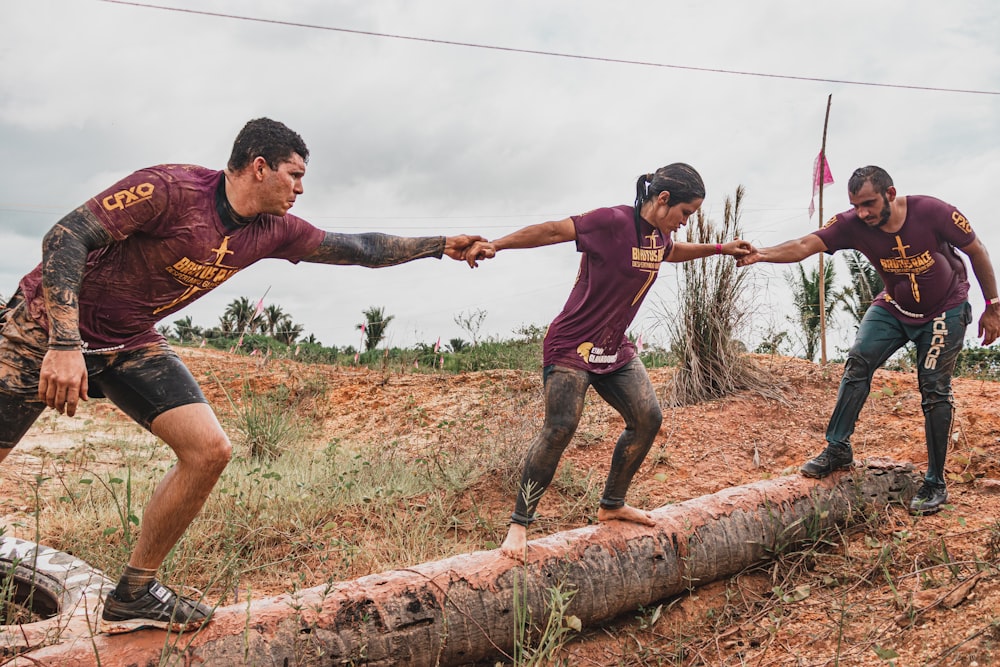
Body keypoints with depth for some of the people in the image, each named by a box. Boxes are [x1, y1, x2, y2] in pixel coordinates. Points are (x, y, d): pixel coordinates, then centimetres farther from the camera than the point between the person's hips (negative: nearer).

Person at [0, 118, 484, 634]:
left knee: (208, 450, -9)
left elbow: (359, 249, 8)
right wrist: (64, 344, -36)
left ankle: (133, 595, 5)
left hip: (131, 343, 6)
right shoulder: (170, 189, -25)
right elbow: (65, 236, -26)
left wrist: (441, 245, 11)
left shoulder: (273, 231, -4)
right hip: (49, 322, -6)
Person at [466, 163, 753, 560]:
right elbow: (553, 230, -20)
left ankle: (612, 506, 22)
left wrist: (720, 249, 33)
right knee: (560, 428, -19)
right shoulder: (613, 222, -19)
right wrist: (497, 245, -27)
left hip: (614, 350, 9)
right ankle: (519, 524, -8)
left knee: (648, 418, 5)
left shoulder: (659, 234, 7)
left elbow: (671, 252, 32)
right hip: (572, 346, -9)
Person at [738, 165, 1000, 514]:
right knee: (858, 362, -15)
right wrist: (764, 253, -56)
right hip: (894, 307, 3)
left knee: (935, 391, -4)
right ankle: (838, 448, -4)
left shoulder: (933, 212, -27)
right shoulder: (853, 224, -22)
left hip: (944, 312, -3)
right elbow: (805, 245, -36)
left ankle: (935, 483, 6)